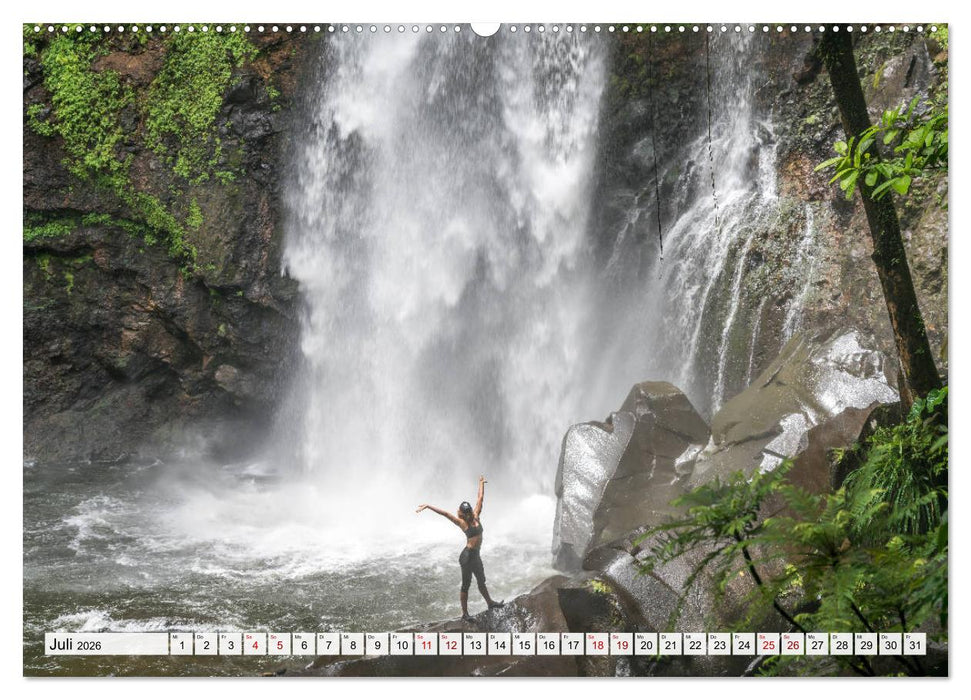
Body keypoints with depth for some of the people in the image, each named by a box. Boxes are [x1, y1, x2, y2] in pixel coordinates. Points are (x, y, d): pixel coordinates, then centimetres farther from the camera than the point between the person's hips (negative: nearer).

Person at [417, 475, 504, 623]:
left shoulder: (475, 517, 1)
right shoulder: (461, 522, -13)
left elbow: (480, 498, 10)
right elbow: (445, 513, -18)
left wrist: (482, 483, 22)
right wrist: (428, 506, -23)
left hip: (475, 555, 7)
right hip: (467, 556, -6)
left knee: (481, 581, 24)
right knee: (466, 584, 3)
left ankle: (490, 603, 42)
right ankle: (465, 613, 13)